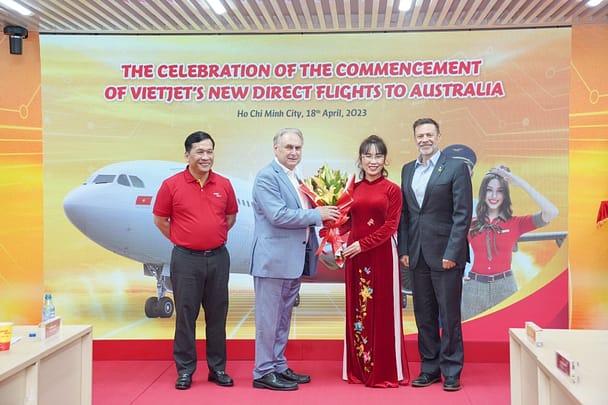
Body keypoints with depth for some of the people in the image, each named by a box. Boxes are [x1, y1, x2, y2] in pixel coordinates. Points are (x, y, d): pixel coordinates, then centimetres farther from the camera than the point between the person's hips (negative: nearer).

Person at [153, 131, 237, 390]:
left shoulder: (224, 185, 3)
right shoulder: (171, 185, -5)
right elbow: (160, 220, 5)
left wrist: (214, 238, 11)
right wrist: (182, 241, 7)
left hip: (218, 257, 3)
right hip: (186, 259, -2)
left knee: (217, 315, 9)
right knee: (185, 315, 4)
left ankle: (217, 368, 20)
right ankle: (185, 370, 16)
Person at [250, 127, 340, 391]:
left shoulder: (295, 179, 17)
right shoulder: (267, 177, -11)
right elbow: (278, 215, -21)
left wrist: (321, 215, 2)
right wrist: (317, 214, -15)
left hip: (294, 260, 9)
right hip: (274, 259, -9)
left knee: (283, 317, 16)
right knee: (269, 318, 0)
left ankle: (279, 367, 26)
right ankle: (263, 372, 10)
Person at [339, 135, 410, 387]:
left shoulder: (392, 190, -1)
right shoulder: (353, 189, 9)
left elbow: (391, 226, -8)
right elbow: (347, 225, 10)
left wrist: (363, 244, -13)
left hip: (382, 254, -4)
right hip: (355, 255, 4)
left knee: (382, 310, 2)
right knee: (357, 309, 8)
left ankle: (386, 371, 12)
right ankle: (358, 369, 19)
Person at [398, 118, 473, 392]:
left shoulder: (456, 168, -4)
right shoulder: (408, 170, 13)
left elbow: (462, 214, -9)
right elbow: (404, 213, 12)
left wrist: (452, 253, -14)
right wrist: (404, 250, 5)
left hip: (445, 255, -5)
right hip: (417, 256, 5)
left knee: (449, 316, 2)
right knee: (424, 316, 11)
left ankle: (452, 372, 14)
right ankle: (429, 369, 22)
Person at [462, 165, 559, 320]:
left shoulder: (515, 223, 0)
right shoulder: (471, 224, 3)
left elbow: (551, 213, -14)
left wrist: (521, 183, -14)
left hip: (504, 287, -1)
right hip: (475, 288, 1)